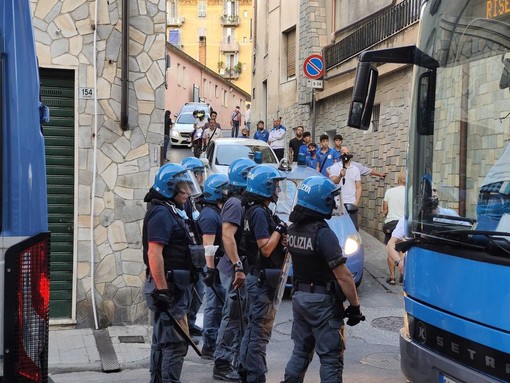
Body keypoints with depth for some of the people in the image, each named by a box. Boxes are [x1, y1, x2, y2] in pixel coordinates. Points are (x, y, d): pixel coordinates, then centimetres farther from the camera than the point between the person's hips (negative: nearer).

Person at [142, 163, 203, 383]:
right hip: (169, 288, -11)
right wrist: (162, 289, -27)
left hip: (175, 287, 11)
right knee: (176, 341, -8)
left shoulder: (173, 212, 17)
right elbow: (154, 253, -24)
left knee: (163, 340, 17)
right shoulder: (161, 213, -16)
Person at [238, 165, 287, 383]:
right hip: (263, 279, -11)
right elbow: (265, 248, -23)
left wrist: (281, 237, 3)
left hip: (258, 277, 11)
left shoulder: (256, 210, 14)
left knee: (253, 327, 18)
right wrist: (279, 230, -11)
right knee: (260, 330, -4)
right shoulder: (259, 212, -17)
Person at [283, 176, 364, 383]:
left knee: (301, 351, 19)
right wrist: (355, 305, -14)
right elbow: (343, 276, -20)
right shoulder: (323, 234, -21)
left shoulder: (292, 229, 3)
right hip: (323, 301, -7)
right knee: (331, 358, 1)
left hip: (299, 296, 7)